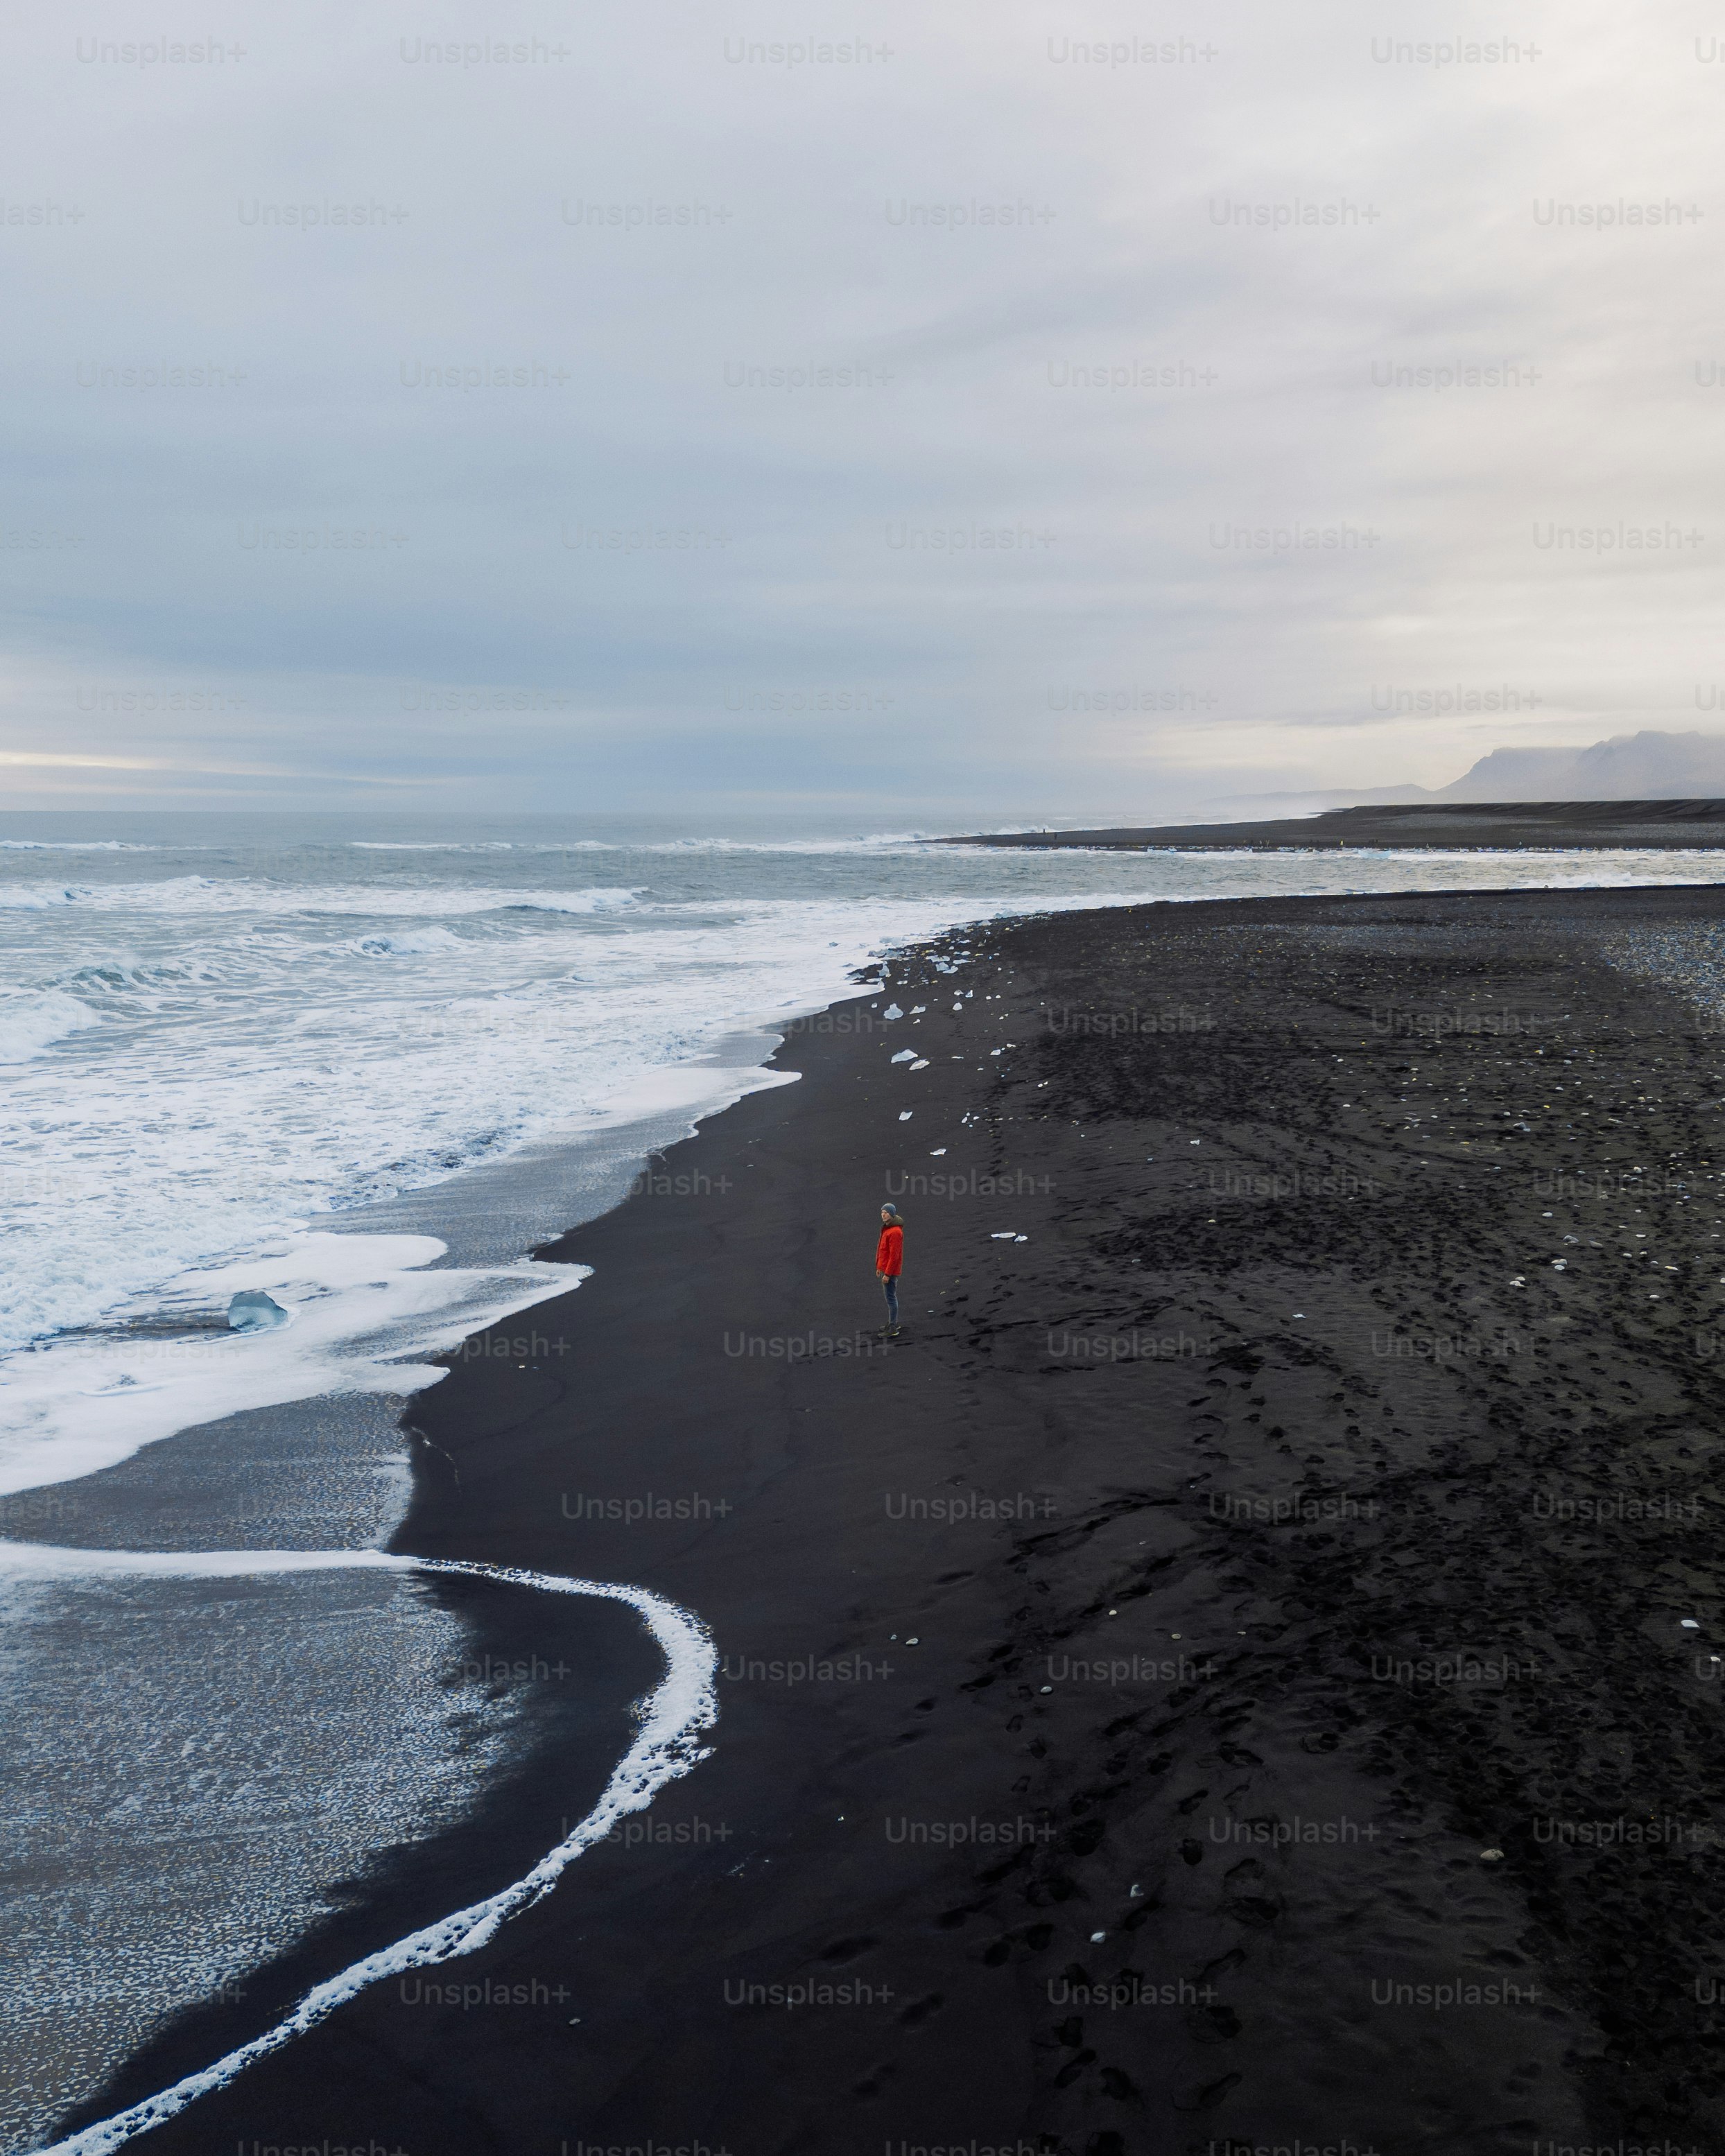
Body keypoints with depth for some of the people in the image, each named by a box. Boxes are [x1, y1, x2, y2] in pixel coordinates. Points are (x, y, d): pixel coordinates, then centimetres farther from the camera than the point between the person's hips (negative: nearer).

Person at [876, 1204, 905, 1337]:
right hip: (884, 1268, 10)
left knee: (891, 1297, -5)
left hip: (890, 1270, -10)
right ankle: (893, 1323, 30)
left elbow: (894, 1255, -23)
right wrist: (879, 1267, 19)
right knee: (890, 1296, 19)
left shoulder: (895, 1232, -22)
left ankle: (892, 1329, -1)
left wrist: (887, 1274, -22)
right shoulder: (886, 1228, 9)